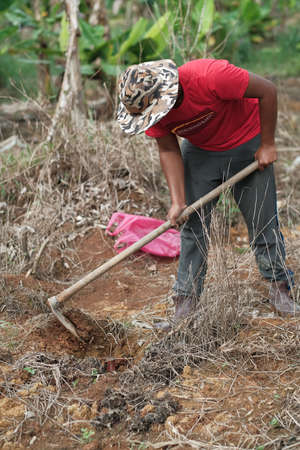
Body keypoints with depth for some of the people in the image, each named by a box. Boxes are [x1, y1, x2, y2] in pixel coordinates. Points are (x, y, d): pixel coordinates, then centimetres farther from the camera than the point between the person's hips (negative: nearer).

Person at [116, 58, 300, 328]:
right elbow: (169, 150, -8)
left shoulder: (209, 76, -38)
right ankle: (186, 300, 6)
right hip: (199, 151, 4)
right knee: (193, 226, -1)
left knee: (263, 220, 1)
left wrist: (267, 144, -18)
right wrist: (178, 201, -18)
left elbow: (267, 90, -26)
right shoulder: (149, 107, -21)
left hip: (247, 146, -3)